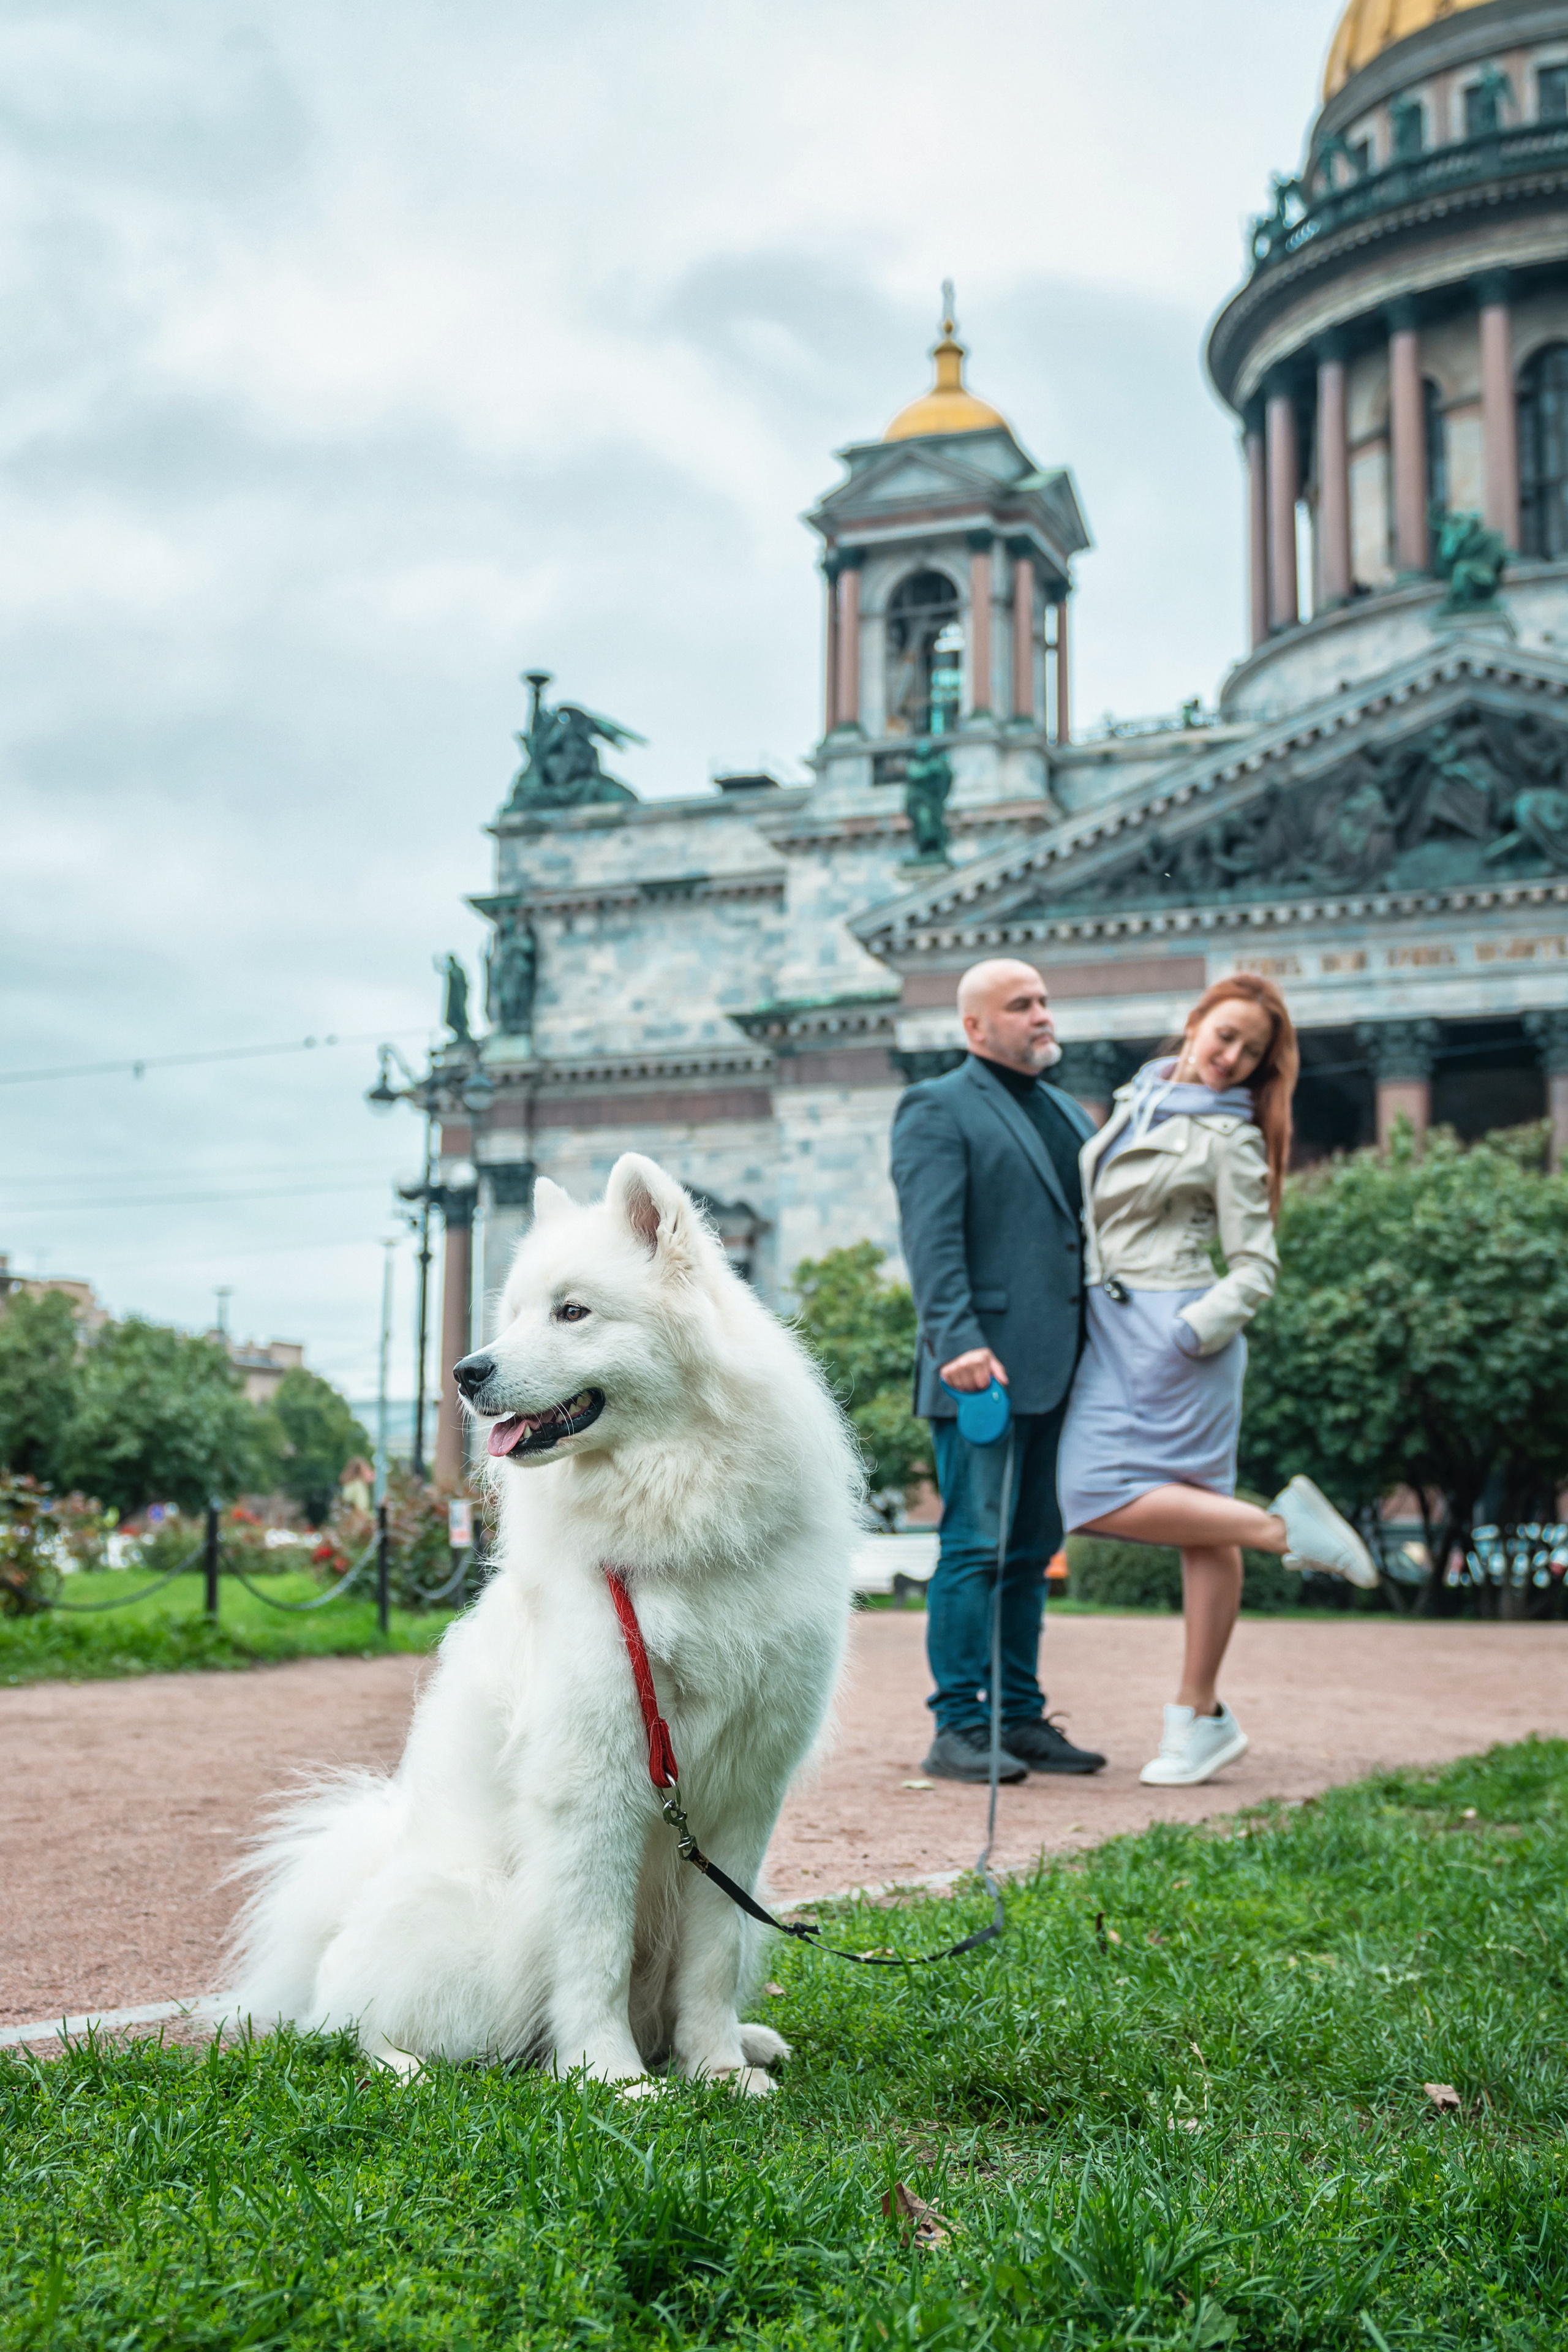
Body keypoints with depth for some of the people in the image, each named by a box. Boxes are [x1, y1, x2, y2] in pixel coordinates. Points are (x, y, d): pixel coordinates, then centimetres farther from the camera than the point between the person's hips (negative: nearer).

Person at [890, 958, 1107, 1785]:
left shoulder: (1068, 1114, 22)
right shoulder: (937, 1109, -2)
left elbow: (1101, 1222, 22)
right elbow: (932, 1239, -13)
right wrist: (958, 1341, -24)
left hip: (1054, 1372, 8)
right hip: (984, 1369, -7)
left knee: (1032, 1547, 11)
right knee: (975, 1545, -7)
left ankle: (1019, 1718, 18)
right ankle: (958, 1729, -1)